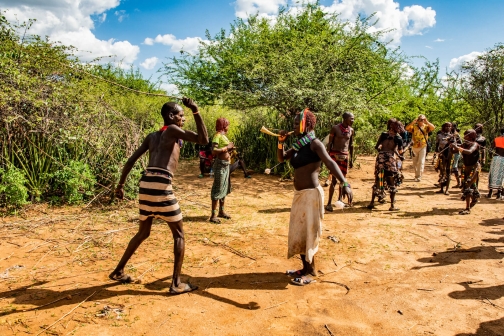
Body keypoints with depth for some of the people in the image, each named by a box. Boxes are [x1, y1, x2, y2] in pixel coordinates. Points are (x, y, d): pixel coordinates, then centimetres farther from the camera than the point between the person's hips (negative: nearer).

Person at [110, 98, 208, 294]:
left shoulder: (152, 136, 23)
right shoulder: (172, 130, 3)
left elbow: (131, 161, 21)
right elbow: (203, 140, -5)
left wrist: (121, 185, 28)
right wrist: (196, 111, -1)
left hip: (145, 183, 7)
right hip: (161, 185, -7)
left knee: (143, 232, 25)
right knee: (179, 234, 5)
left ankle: (118, 272, 34)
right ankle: (176, 284, 6)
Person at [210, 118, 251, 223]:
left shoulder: (223, 136, 14)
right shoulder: (218, 136, -14)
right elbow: (214, 151, -25)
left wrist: (230, 150, 8)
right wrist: (226, 147, -19)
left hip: (226, 165, 10)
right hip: (220, 164, -10)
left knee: (224, 189, 17)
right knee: (218, 189, -7)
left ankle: (221, 211, 29)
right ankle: (213, 215, -3)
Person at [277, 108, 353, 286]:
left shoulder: (314, 143, -14)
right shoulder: (299, 144, 11)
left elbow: (329, 162, -27)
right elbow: (281, 158, 18)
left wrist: (344, 184, -40)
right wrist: (281, 142, 0)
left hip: (311, 193, -9)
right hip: (299, 194, 9)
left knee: (308, 233, 0)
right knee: (298, 233, 15)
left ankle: (309, 274, 14)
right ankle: (305, 268, 30)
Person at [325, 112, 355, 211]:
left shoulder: (351, 130, 7)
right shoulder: (335, 128, -6)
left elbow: (351, 145, 15)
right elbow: (329, 143, -4)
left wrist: (351, 159, 13)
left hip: (345, 156, 5)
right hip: (335, 155, -5)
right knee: (334, 180, -10)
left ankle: (340, 200, 26)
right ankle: (329, 203, -5)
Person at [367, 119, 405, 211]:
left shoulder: (383, 134, 6)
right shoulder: (398, 138, 2)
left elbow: (376, 147, 4)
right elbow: (400, 152, 2)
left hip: (380, 158, 2)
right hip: (391, 159, -2)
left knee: (378, 181, 11)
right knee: (392, 183, 7)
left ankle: (372, 203, 13)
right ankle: (392, 205, 8)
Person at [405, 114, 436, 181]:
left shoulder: (426, 126, 0)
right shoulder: (414, 126, 0)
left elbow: (433, 127, -18)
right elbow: (407, 128, -16)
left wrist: (427, 122, -23)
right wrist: (413, 122, -24)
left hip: (423, 146, -2)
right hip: (415, 146, 2)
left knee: (421, 162, -7)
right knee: (415, 162, 12)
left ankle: (419, 176, -6)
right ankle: (416, 175, 28)